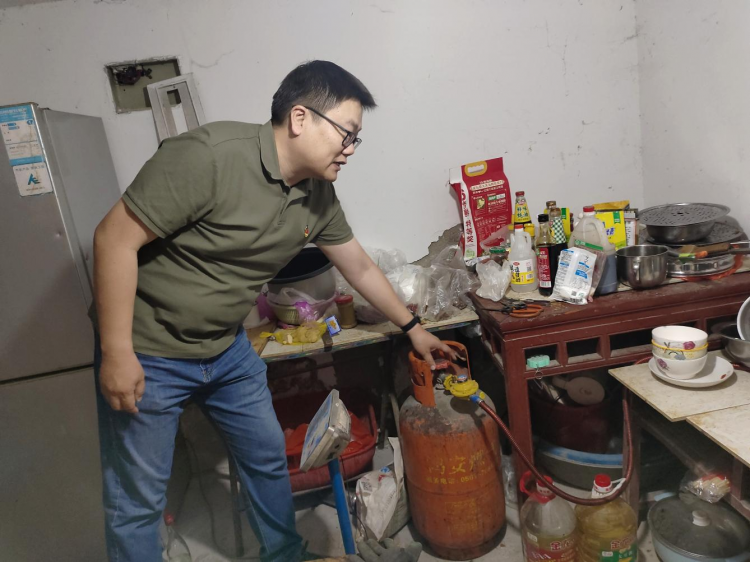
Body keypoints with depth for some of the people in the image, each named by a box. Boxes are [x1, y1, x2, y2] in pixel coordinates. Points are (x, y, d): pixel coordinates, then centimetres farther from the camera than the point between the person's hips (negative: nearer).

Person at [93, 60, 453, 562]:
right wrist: (116, 354, -22)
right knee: (138, 501, 6)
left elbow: (359, 266, 9)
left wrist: (412, 327, 15)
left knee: (269, 458, 18)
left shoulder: (318, 194, -2)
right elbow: (116, 238, -23)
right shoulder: (209, 154, -26)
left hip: (228, 348, 7)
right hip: (147, 354, -6)